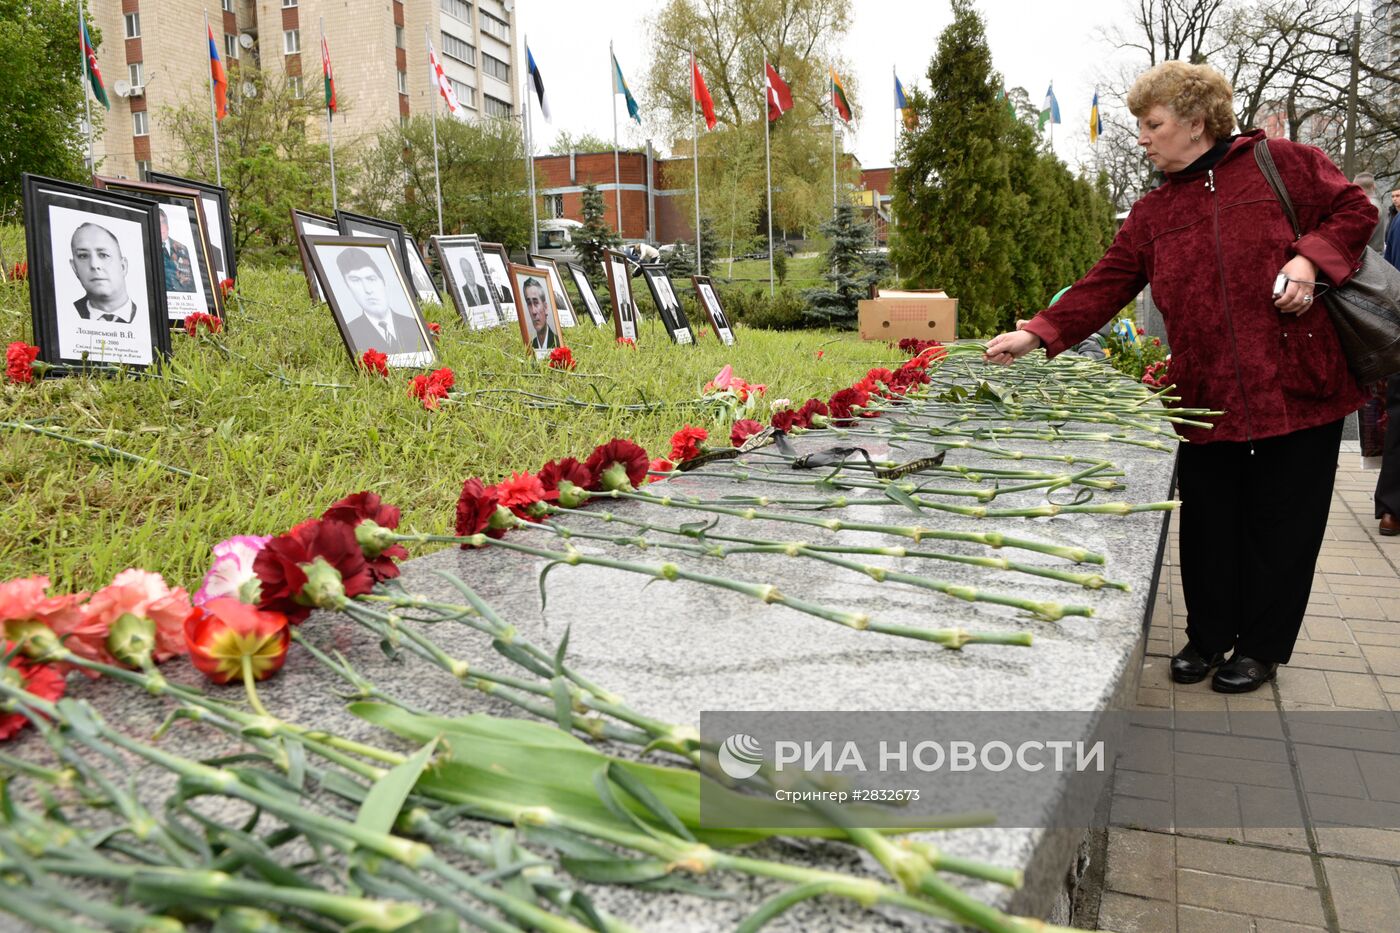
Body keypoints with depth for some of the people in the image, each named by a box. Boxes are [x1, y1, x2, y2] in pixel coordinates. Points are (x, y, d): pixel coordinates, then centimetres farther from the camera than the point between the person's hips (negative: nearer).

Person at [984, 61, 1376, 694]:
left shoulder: (1281, 163, 2)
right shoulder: (1152, 215, 10)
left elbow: (1354, 210, 6)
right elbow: (1105, 286, 4)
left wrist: (1311, 259, -13)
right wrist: (1039, 334, -8)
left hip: (1299, 386, -3)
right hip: (1206, 397, 3)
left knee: (1281, 522, 6)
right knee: (1207, 522, 8)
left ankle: (1261, 648, 23)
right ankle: (1207, 637, 27)